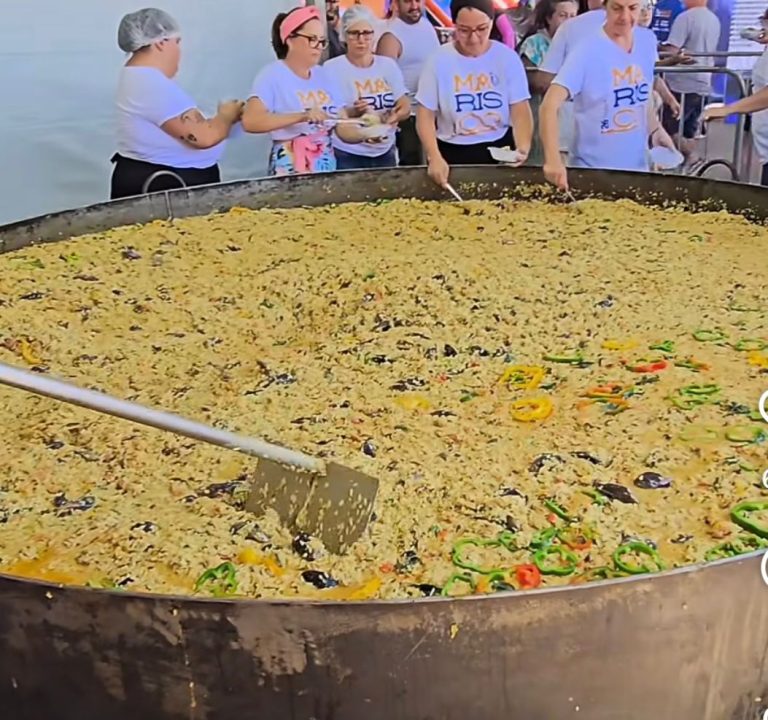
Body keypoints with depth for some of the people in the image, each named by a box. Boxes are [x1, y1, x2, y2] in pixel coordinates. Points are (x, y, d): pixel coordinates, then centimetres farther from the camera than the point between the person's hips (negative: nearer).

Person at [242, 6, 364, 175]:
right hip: (289, 171, -5)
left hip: (327, 167, 5)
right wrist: (301, 116, -33)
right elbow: (250, 121, -25)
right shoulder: (272, 75, -10)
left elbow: (344, 130, 5)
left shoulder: (324, 76, 7)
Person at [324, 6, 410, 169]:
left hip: (385, 152, 4)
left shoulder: (388, 65, 4)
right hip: (347, 156, -4)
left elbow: (405, 107, 2)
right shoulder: (332, 68, -8)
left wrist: (393, 116, -21)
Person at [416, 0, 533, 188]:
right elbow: (425, 116, -6)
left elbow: (520, 112, -8)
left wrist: (523, 147, -28)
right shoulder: (439, 60, -8)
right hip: (451, 152, -1)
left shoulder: (507, 58, -6)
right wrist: (435, 157, -22)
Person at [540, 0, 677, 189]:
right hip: (591, 169, -5)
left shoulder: (648, 41, 1)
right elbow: (549, 106, -27)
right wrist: (553, 160, -39)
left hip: (637, 166, 6)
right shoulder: (587, 51, -17)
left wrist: (656, 129, 2)